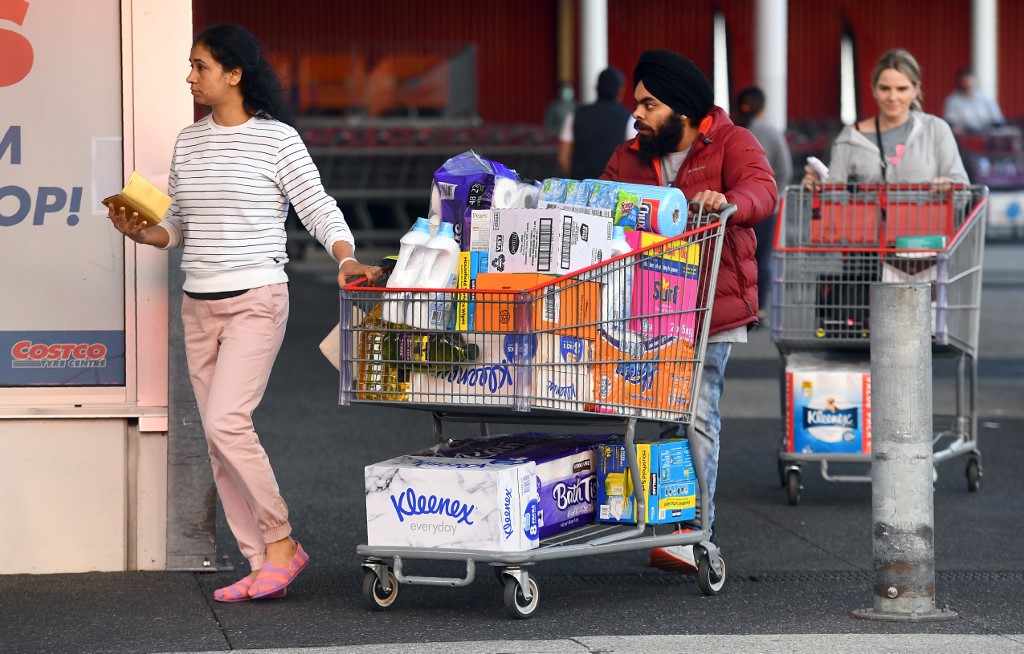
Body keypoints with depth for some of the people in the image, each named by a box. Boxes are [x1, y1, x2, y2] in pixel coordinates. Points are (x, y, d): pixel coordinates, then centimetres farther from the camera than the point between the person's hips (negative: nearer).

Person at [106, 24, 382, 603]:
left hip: (256, 299, -7)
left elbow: (319, 208, -7)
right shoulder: (188, 142, 12)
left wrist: (347, 258, -24)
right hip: (200, 304, 7)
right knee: (219, 437, 4)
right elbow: (178, 228, 17)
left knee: (226, 421, -19)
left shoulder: (277, 139, -5)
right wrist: (141, 232, -2)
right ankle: (262, 567, 9)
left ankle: (281, 542, -3)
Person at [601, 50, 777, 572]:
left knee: (697, 416, -7)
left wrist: (729, 201, -39)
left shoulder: (731, 144, 0)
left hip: (711, 304, -4)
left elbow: (762, 191, -18)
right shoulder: (629, 158, 17)